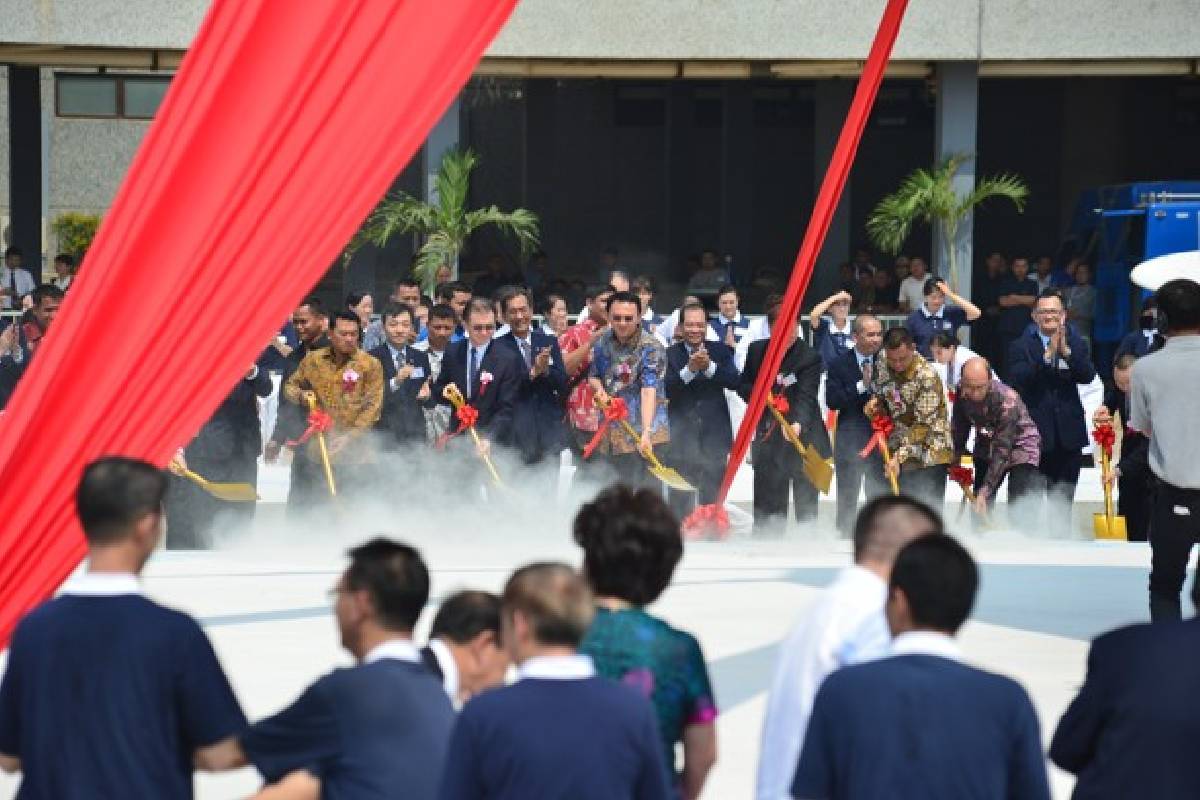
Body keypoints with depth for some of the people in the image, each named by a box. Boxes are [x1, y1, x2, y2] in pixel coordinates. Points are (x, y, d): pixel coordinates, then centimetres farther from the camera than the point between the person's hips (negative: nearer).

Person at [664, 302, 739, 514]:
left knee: (713, 497, 8)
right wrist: (689, 370, -25)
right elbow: (666, 389, -13)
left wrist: (709, 367, -21)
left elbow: (734, 381, -8)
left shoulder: (720, 351, 6)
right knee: (680, 501, 1)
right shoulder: (670, 354, 0)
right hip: (681, 438, -2)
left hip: (714, 435, 2)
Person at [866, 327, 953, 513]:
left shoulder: (927, 376, -23)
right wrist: (875, 402, -4)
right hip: (898, 450, 6)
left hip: (930, 454, -6)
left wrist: (899, 456, -29)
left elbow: (923, 424, -24)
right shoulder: (881, 366, -2)